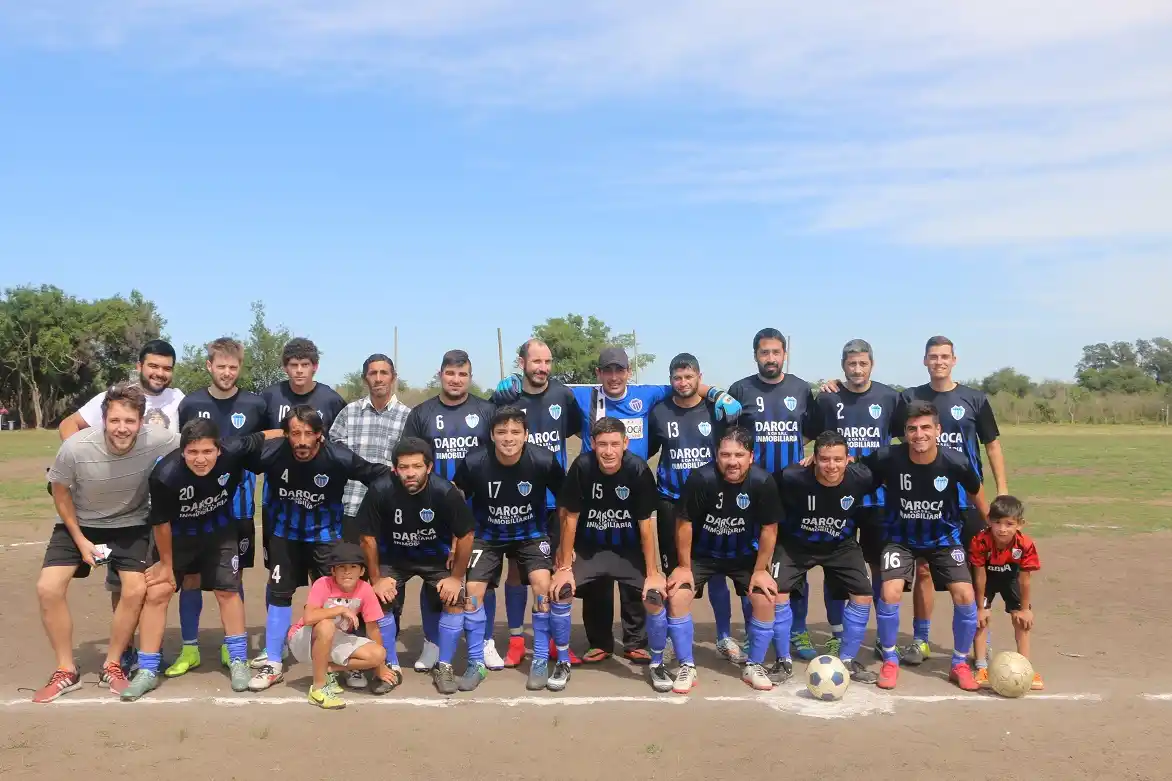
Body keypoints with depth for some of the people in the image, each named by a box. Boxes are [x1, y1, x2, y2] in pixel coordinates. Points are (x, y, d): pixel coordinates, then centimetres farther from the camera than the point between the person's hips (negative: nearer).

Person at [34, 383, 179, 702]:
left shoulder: (157, 440, -31)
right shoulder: (75, 448, -29)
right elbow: (61, 494, -10)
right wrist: (81, 540, -9)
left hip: (130, 525, 0)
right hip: (79, 523, 0)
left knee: (136, 590, -14)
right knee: (48, 588, -13)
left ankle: (111, 667, 10)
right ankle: (66, 672, 6)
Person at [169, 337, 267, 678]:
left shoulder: (255, 405, -3)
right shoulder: (190, 403, -1)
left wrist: (245, 469, -2)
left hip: (237, 504, 0)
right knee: (190, 575, 5)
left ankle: (232, 647, 21)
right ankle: (189, 648, 19)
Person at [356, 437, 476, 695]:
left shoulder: (445, 492, -31)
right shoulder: (380, 491, -30)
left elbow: (465, 535, -17)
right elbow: (368, 537, -15)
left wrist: (456, 577, -12)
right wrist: (376, 579, -10)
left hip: (436, 556, 0)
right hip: (393, 557, 0)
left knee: (456, 601, -14)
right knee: (381, 602, -15)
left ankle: (443, 666, 5)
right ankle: (391, 667, 7)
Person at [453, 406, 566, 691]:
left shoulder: (544, 461, -23)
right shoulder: (473, 463, -24)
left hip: (531, 535, -1)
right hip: (487, 536, 1)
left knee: (542, 584, -21)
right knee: (472, 590, -12)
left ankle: (541, 660, -2)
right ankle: (476, 663, 9)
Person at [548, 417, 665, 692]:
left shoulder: (638, 470, -22)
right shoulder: (581, 467, -21)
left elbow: (645, 525, -14)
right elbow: (570, 518, -11)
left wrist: (653, 573, -13)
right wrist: (564, 567, -10)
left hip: (628, 549, 0)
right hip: (588, 548, 1)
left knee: (655, 597, -17)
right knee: (559, 592, -17)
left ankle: (657, 664, 9)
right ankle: (563, 663, 5)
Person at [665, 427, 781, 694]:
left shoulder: (764, 482, -24)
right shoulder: (701, 478, -29)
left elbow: (769, 528, -10)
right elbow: (684, 522, -16)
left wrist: (760, 570, -8)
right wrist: (684, 566, -11)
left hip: (745, 555, 1)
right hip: (702, 553, -1)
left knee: (766, 599, -13)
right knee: (676, 596, -17)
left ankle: (753, 666, 11)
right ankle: (687, 667, 1)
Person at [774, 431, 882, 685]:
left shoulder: (861, 478, -27)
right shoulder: (793, 478, -33)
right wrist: (774, 535, -8)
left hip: (841, 544, 2)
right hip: (796, 543, -2)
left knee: (863, 595, -4)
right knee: (777, 593, -15)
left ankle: (847, 660, 17)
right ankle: (784, 661, 5)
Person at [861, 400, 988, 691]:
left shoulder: (955, 462, -23)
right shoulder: (888, 458, -27)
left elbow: (976, 492, -1)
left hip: (944, 538, 1)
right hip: (901, 537, -1)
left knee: (965, 596, -11)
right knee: (890, 593, -18)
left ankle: (960, 664, 15)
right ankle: (890, 661, 6)